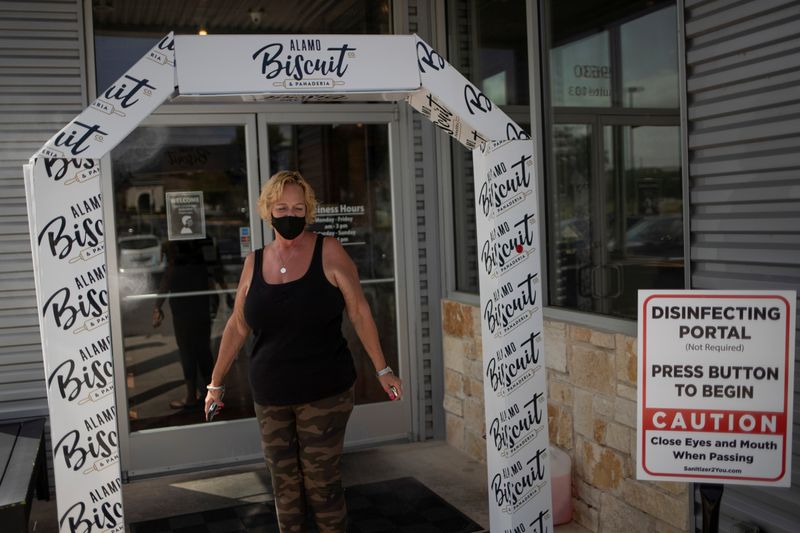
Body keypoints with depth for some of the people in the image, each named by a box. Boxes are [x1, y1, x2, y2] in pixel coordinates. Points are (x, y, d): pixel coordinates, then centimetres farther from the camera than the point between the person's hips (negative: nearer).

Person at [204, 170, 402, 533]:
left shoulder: (328, 252, -5)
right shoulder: (255, 262, 5)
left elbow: (359, 313, -3)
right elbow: (237, 327, 11)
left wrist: (382, 370, -4)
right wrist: (216, 382, 14)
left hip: (325, 392, -4)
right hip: (270, 396, 4)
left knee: (321, 482, 0)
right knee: (284, 484, 11)